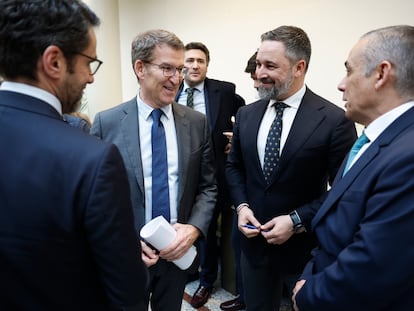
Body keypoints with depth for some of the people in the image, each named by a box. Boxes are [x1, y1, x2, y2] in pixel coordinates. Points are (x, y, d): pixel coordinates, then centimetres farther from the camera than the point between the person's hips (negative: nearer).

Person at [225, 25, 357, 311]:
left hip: (305, 246, -4)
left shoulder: (335, 120, -15)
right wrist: (241, 206, -5)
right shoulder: (246, 115, 1)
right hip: (254, 240, 4)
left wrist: (297, 220, -18)